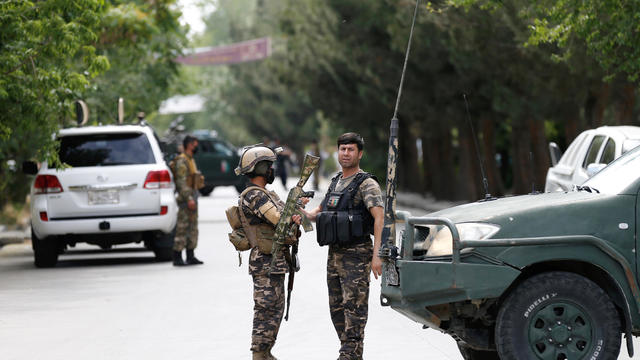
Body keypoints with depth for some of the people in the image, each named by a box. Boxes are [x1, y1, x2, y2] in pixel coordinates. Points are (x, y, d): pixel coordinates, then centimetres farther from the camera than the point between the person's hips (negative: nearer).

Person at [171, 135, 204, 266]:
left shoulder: (191, 160, 18)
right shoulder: (181, 161, -13)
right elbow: (181, 182, -21)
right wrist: (189, 199, -25)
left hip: (192, 197, 10)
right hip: (185, 198, -10)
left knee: (193, 228, 10)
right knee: (182, 228, -8)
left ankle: (190, 256, 14)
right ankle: (177, 258, -6)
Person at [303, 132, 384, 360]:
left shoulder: (367, 184, -8)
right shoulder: (336, 182, 17)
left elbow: (379, 217, -19)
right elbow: (320, 212, 28)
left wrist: (376, 255, -27)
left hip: (356, 255, -8)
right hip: (334, 255, 8)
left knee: (354, 307, -10)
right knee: (337, 308, 10)